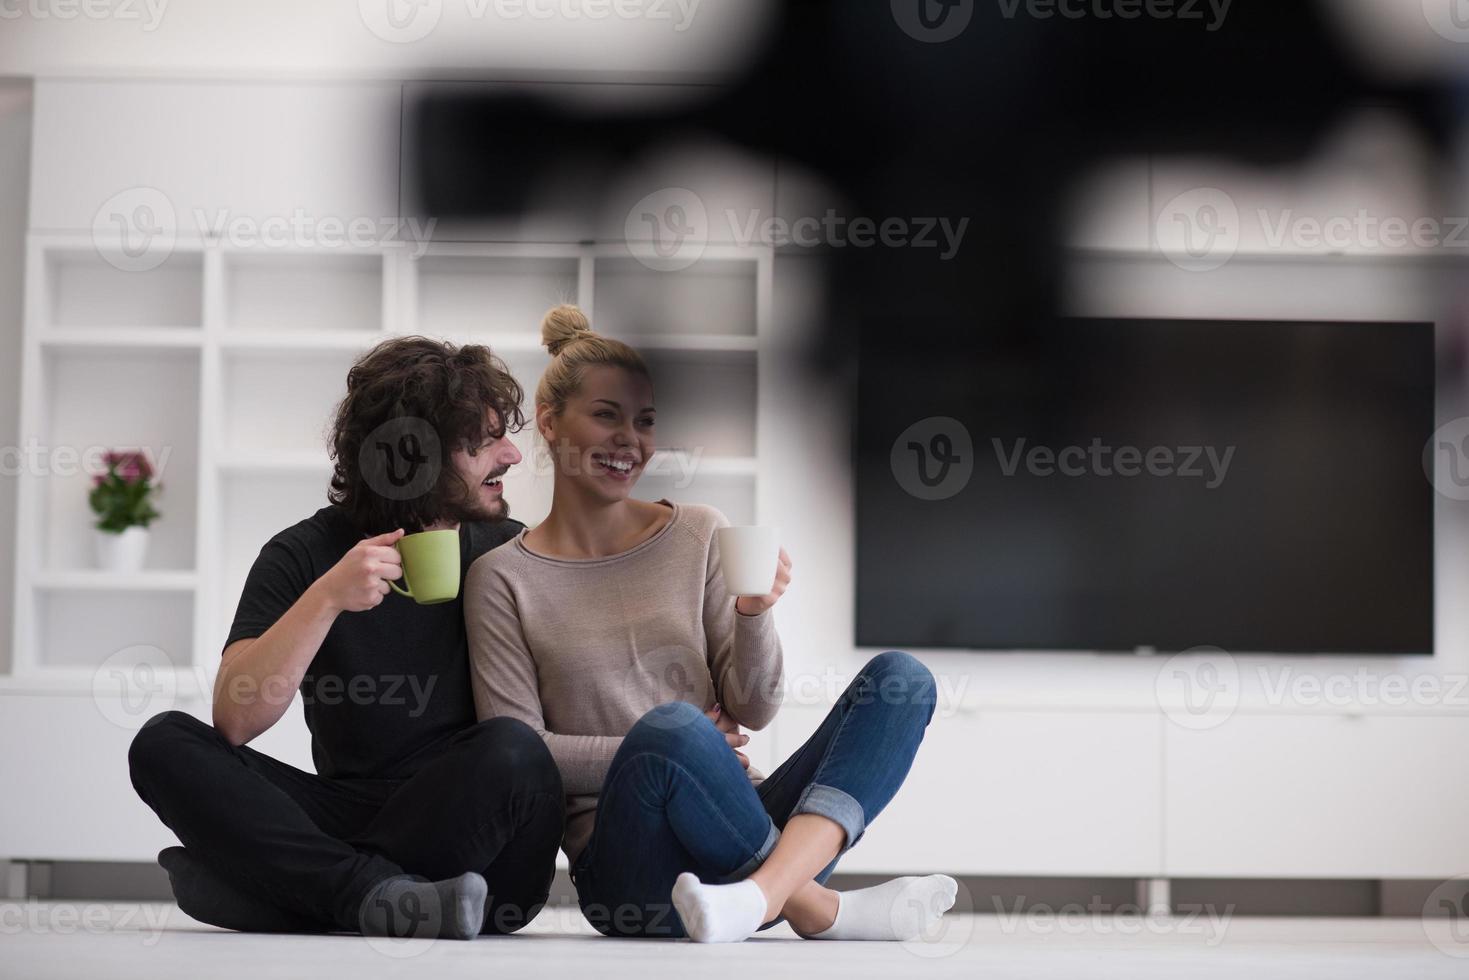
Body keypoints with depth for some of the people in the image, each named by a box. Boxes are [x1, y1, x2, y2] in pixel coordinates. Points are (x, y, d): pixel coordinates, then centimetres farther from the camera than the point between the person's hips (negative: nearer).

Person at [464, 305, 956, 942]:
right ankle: (820, 909, -20)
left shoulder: (698, 535, 13)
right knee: (671, 727, -37)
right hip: (626, 864, -4)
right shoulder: (503, 579, 5)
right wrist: (669, 750, -8)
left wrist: (755, 613, -10)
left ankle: (767, 887, -36)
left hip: (746, 834, 5)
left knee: (901, 676, -15)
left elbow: (753, 710, 10)